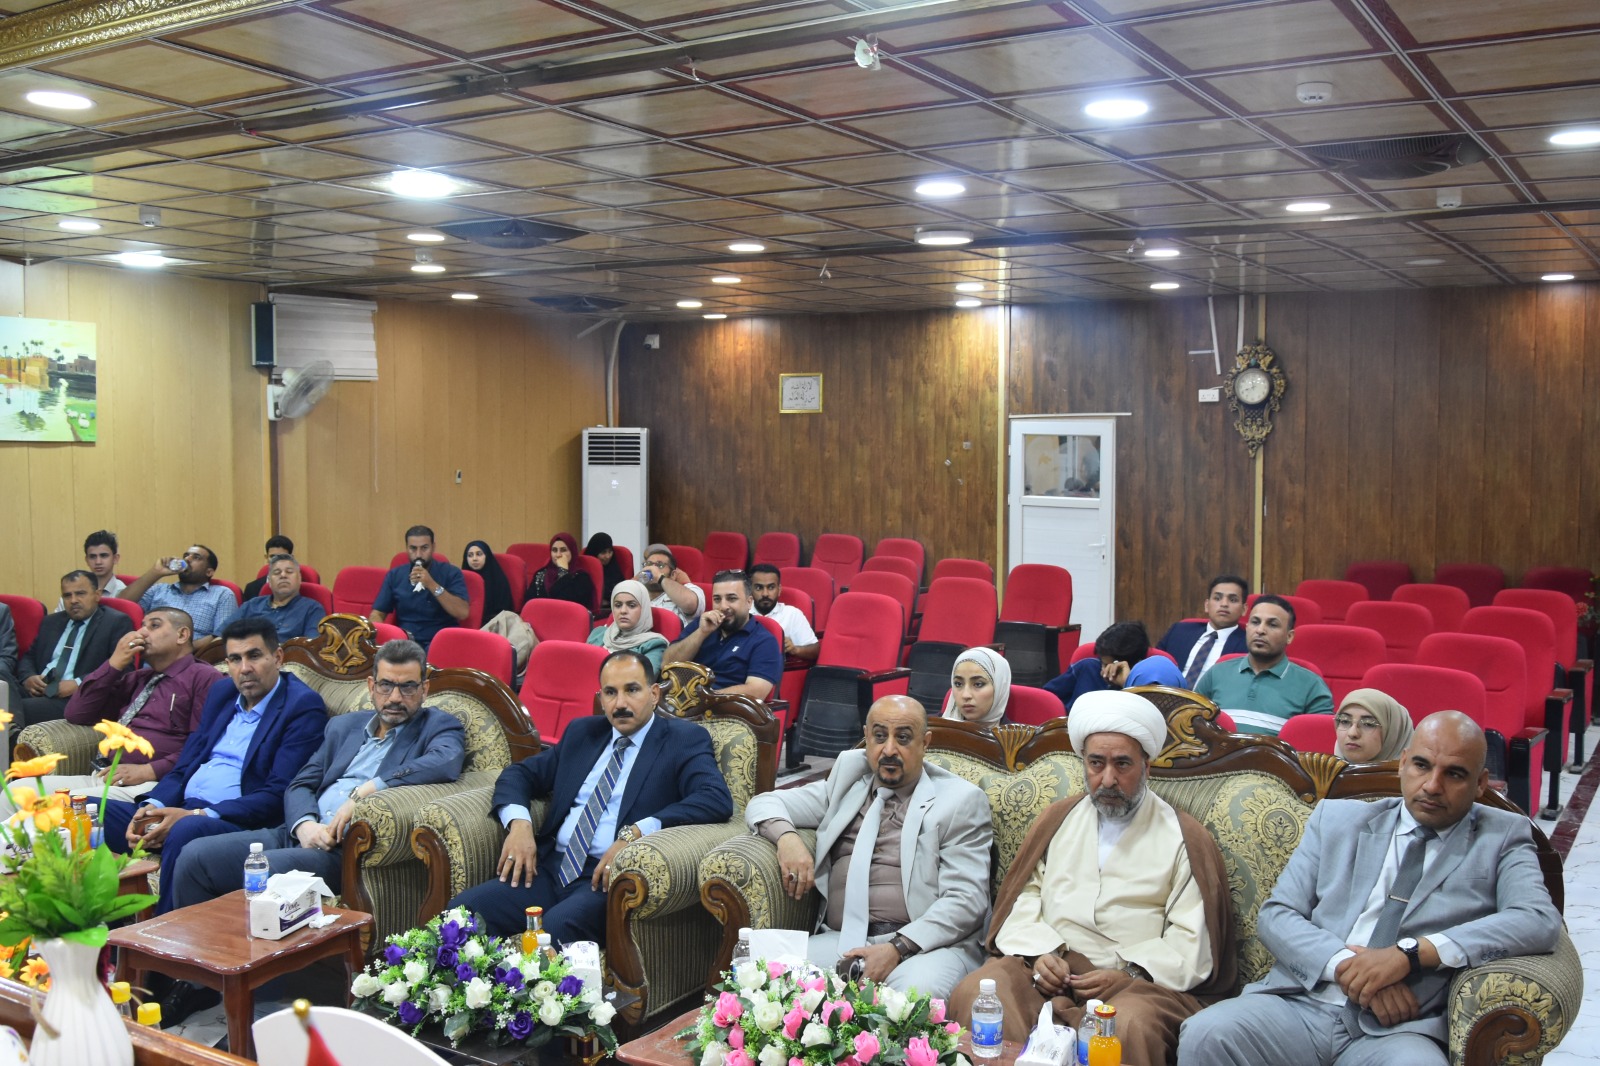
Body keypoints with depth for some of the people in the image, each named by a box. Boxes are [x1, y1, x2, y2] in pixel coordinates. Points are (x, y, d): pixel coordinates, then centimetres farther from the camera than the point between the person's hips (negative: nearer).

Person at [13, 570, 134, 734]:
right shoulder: (51, 622, 25)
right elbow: (28, 657, 27)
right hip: (38, 693, 6)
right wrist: (28, 677, 3)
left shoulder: (116, 622, 4)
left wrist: (79, 684, -17)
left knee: (19, 709, -34)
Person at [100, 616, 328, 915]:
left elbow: (278, 795, -14)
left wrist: (199, 814, -21)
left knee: (187, 830, -37)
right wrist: (152, 807, -3)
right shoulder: (221, 694, 18)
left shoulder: (303, 707, -6)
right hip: (179, 811, 8)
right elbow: (183, 767, 18)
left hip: (240, 823, -7)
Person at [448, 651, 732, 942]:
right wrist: (518, 822, -2)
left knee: (556, 927, -34)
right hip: (551, 866, 6)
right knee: (463, 910, -17)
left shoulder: (684, 740, 2)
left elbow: (718, 799, -15)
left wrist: (635, 833, -24)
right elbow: (519, 773, 22)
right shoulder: (582, 732, 20)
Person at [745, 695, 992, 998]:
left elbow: (965, 900, -4)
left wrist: (899, 947, -18)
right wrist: (787, 836, -3)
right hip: (840, 939, 4)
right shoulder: (847, 782, 19)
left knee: (918, 991, -39)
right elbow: (764, 804, 22)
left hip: (925, 942, -4)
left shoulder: (961, 800, 5)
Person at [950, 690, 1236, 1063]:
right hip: (1049, 967, 3)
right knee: (972, 994, -26)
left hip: (1142, 980, -2)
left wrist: (1129, 975, -13)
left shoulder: (1184, 837, 7)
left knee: (1131, 1026, -37)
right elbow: (1023, 897, 14)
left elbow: (1193, 942, 0)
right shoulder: (1058, 818, 19)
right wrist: (1040, 952, -6)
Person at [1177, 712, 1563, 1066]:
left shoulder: (1501, 838, 12)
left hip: (1398, 1027, -1)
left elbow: (1541, 922, -7)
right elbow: (1275, 915, 8)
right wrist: (1346, 964, -12)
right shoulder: (1338, 819, 16)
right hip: (1303, 1004, 2)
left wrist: (1411, 953, -17)